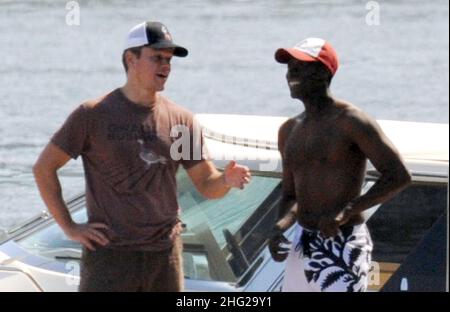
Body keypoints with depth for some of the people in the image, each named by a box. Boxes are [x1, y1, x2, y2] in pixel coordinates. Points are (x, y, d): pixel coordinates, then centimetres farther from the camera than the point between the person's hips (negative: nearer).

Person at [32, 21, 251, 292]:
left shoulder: (182, 121, 8)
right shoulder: (94, 115, -3)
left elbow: (206, 185, 8)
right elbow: (44, 168, 0)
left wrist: (227, 180, -16)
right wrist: (69, 227, -6)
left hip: (165, 255, 4)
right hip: (110, 254, -4)